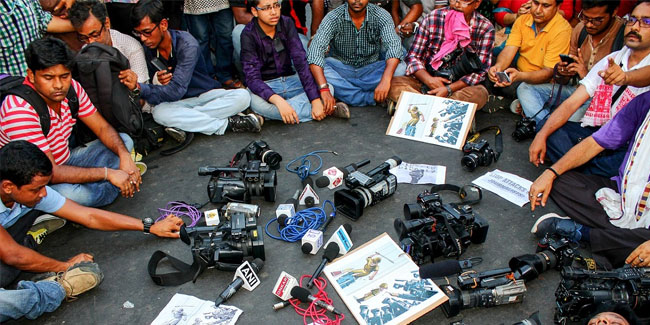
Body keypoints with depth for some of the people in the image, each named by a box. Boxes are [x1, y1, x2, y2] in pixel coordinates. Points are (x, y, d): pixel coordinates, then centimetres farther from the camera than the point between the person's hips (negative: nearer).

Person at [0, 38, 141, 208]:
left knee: (124, 141, 3)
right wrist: (107, 173, -33)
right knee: (75, 194, -37)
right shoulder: (19, 110, -31)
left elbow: (102, 127, -2)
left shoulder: (72, 88, -9)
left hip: (66, 159, 7)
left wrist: (125, 156, -22)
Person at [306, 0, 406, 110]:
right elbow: (315, 52, -26)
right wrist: (324, 89, -41)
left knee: (400, 68, -24)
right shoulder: (333, 18, -15)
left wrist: (385, 80, -43)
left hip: (370, 70, 1)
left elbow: (394, 47, -24)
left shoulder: (382, 16, -11)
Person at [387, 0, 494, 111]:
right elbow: (413, 56, 1)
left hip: (458, 86, -1)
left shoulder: (486, 28, -3)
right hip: (426, 80, 1)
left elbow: (480, 70, -7)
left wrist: (449, 89, -21)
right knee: (393, 84, -24)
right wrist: (429, 80, -17)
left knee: (480, 94, -34)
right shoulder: (433, 18, 0)